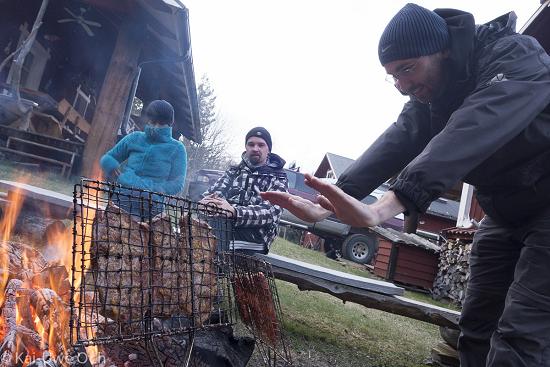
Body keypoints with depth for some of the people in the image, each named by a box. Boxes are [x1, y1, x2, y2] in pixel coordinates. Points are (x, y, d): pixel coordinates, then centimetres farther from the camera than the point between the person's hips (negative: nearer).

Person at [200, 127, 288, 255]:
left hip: (249, 247, -3)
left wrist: (233, 212, -28)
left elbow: (270, 212, -11)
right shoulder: (233, 171, 19)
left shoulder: (278, 179, 6)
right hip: (218, 237, 3)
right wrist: (208, 201, -21)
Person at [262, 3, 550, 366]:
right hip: (505, 214, 8)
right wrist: (327, 205, -31)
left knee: (520, 337, -16)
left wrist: (380, 210, -52)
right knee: (476, 329, 7)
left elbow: (466, 140, -40)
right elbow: (394, 145, -15)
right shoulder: (428, 95, -1)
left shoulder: (515, 57, -24)